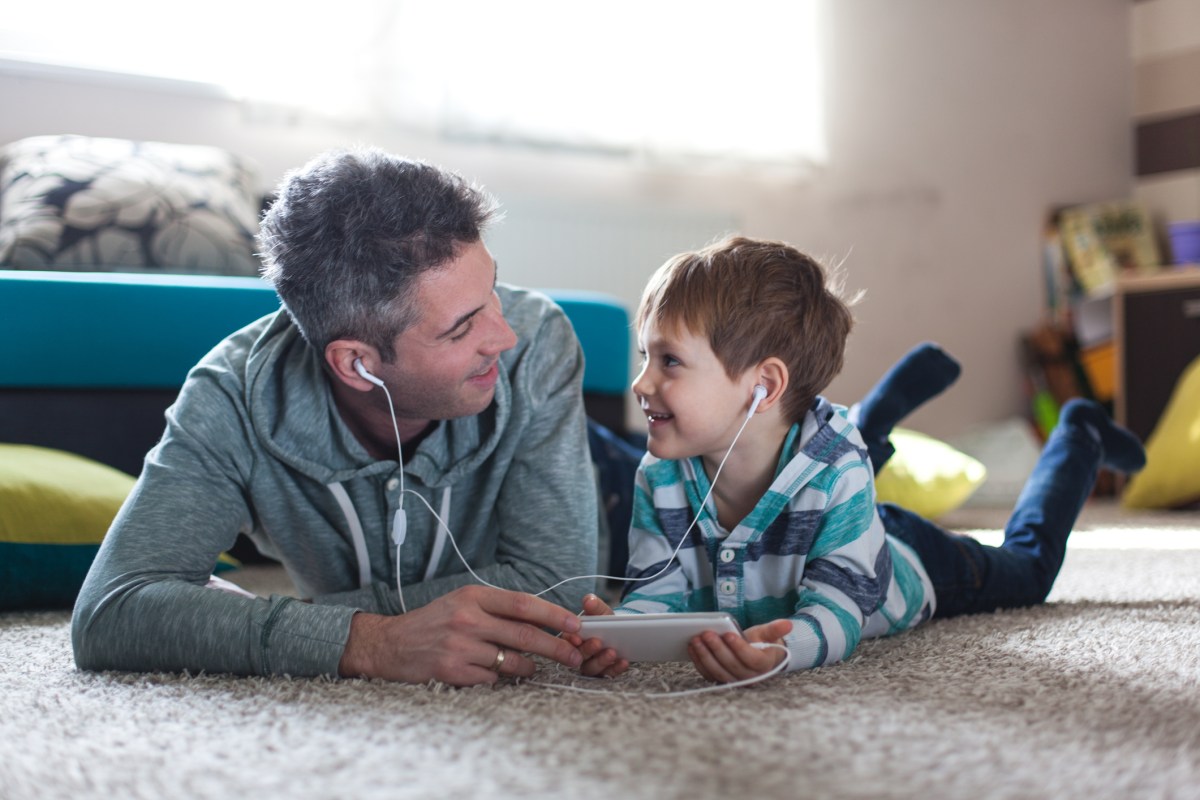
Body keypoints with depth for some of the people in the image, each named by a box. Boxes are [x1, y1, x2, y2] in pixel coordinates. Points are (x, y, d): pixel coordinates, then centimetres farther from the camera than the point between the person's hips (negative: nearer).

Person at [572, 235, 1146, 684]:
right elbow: (657, 591, -30)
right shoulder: (661, 479, -33)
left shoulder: (835, 471, -45)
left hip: (904, 567, -3)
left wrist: (782, 650, -71)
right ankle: (892, 400, 48)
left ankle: (1079, 438, 46)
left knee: (1028, 564, 24)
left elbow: (836, 610, -46)